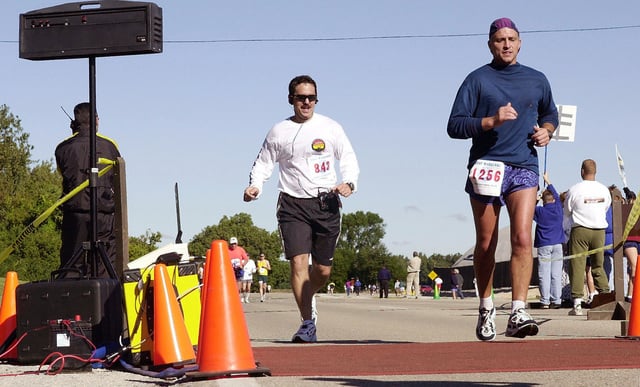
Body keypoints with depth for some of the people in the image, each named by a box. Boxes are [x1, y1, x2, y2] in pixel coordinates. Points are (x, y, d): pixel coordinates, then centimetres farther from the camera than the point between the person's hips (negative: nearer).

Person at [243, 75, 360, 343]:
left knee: (323, 270, 5)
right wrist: (255, 185, -6)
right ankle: (307, 323, -9)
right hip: (293, 204, -1)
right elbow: (263, 163, 13)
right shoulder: (279, 132, 5)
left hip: (326, 203, 1)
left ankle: (306, 298, 37)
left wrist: (348, 183, -11)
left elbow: (348, 159, 9)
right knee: (298, 262, -15)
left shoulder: (330, 128, 5)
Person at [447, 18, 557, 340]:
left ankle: (518, 313, -21)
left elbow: (550, 113, 31)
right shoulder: (477, 80, 4)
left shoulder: (536, 80, 15)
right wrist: (491, 121, -16)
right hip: (485, 167, -1)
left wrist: (546, 130, 9)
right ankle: (486, 307, 25)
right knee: (485, 245, 6)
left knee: (522, 238, -16)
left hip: (524, 168, 1)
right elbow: (454, 126, -2)